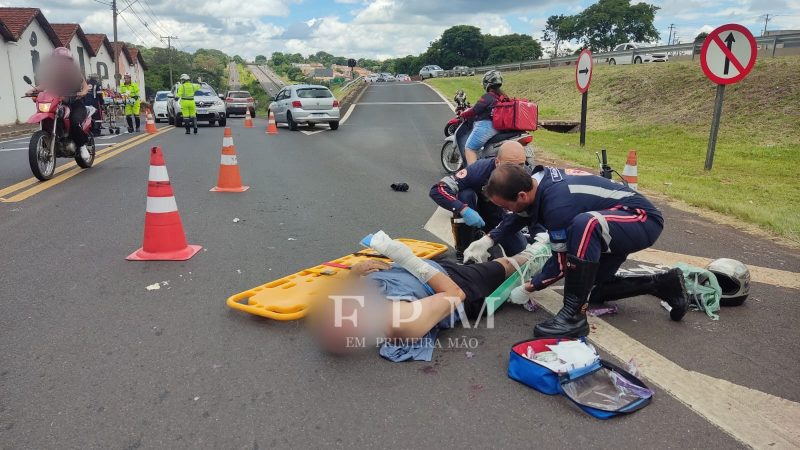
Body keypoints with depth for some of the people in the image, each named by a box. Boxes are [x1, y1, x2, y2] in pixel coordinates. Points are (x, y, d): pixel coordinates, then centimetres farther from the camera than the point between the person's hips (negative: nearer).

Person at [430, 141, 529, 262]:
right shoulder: (481, 169, -35)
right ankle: (463, 251, -17)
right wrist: (464, 210, -51)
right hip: (473, 214, -3)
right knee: (466, 194, -34)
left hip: (498, 218, 3)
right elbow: (437, 190, -38)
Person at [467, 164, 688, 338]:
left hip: (643, 219, -10)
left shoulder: (558, 205, -34)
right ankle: (662, 284, 21)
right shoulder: (538, 179, -9)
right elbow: (520, 216, 13)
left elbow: (563, 262, -20)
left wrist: (531, 286, -7)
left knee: (584, 224, -39)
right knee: (591, 288, 15)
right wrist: (488, 239, 2)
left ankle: (574, 316, -29)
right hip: (615, 225, 10)